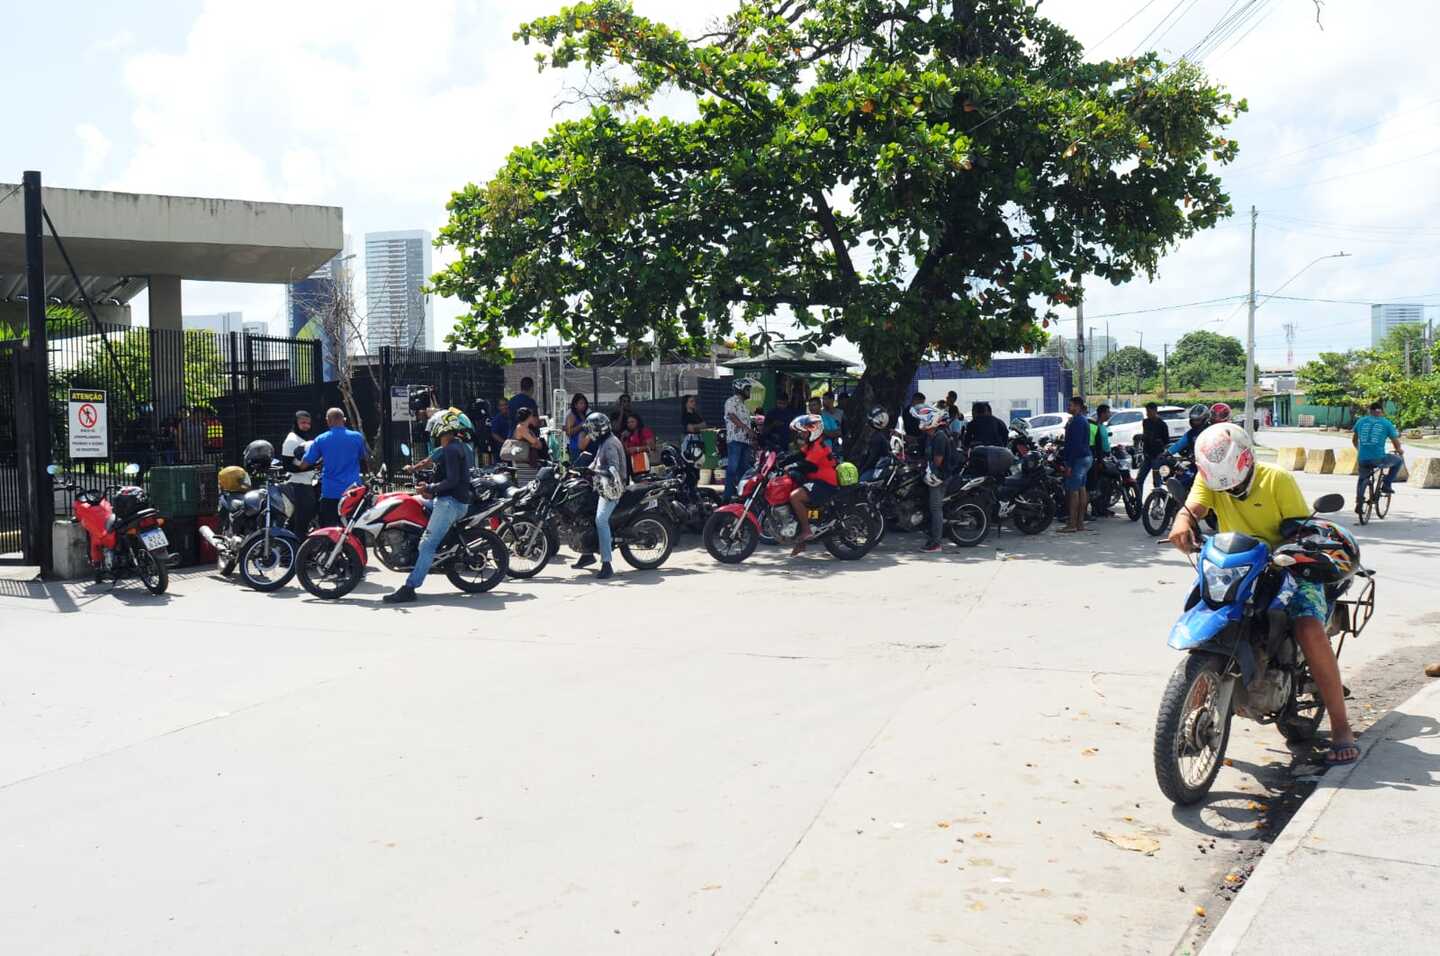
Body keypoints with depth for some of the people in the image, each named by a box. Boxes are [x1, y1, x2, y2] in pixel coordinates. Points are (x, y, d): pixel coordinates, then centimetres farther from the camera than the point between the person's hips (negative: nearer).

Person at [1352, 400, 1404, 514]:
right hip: (1378, 459, -3)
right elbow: (1396, 442, 11)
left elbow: (1354, 440, 26)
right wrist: (1399, 451, 33)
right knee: (1399, 460, 24)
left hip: (1362, 459, 3)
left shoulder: (1361, 421, 13)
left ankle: (1359, 503, 16)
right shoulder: (1386, 423, 4)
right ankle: (1386, 485, 19)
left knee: (1363, 479, 29)